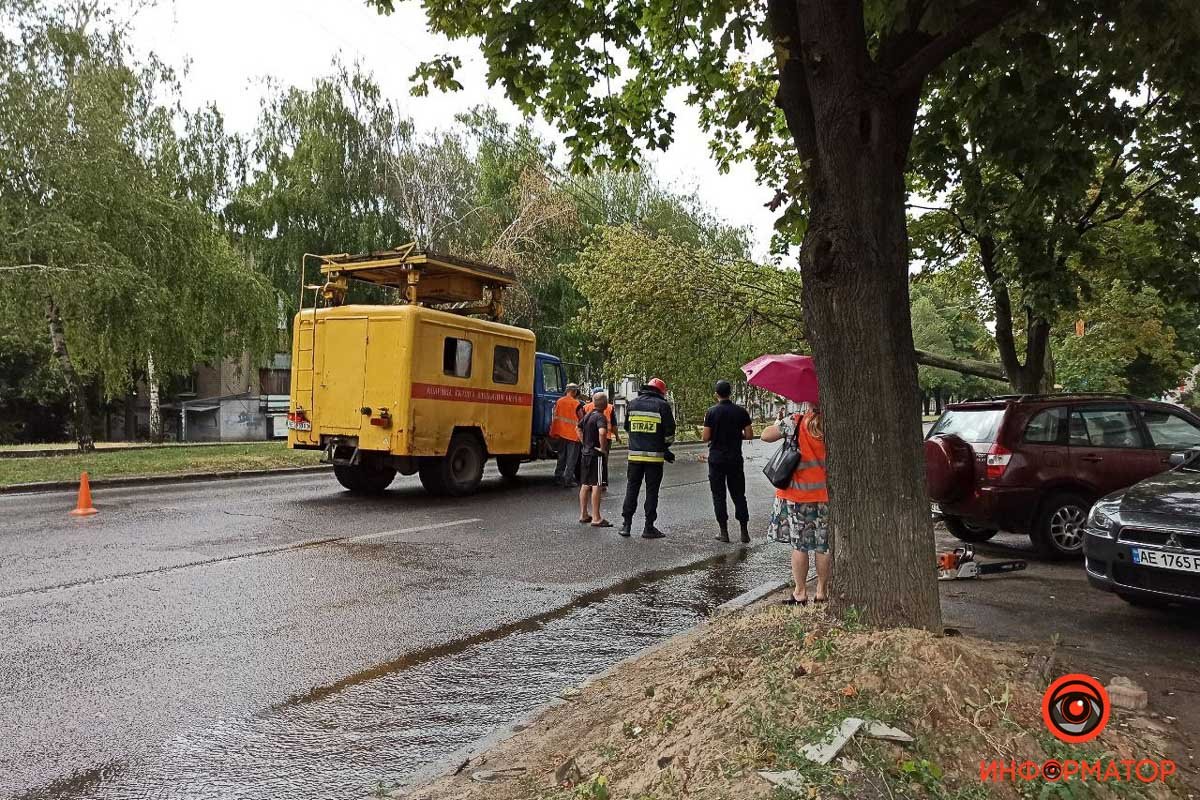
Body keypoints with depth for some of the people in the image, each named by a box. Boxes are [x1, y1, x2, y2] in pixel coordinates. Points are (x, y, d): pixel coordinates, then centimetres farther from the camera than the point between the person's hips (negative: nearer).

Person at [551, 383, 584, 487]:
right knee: (571, 459, 3)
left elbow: (555, 417, 6)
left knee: (561, 457, 16)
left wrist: (553, 433, 12)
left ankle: (558, 478, 18)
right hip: (573, 435, -5)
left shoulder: (559, 401, 2)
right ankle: (568, 480, 2)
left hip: (561, 434, 5)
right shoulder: (577, 404, -13)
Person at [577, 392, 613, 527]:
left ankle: (583, 515, 21)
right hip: (596, 455, -9)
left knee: (585, 485, 13)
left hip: (585, 453, 9)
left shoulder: (587, 415, 11)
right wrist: (603, 448, -21)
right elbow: (602, 433, -33)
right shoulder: (601, 417, -16)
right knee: (597, 486, -6)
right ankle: (596, 518, -5)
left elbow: (579, 429, 25)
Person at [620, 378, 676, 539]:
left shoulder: (632, 404, 9)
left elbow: (627, 428, 17)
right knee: (652, 490, 3)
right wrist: (665, 448, 11)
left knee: (632, 488, 12)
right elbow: (669, 432, -6)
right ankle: (649, 527, 5)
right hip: (655, 455, -4)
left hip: (635, 454, 4)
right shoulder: (662, 405, -6)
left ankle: (626, 524, 12)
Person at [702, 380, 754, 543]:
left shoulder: (711, 412, -8)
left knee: (719, 495, 5)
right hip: (735, 459, 2)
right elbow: (749, 435, -3)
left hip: (716, 459, -2)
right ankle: (744, 532, 8)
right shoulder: (741, 411, -2)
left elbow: (705, 437, -10)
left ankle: (724, 532, 5)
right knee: (739, 495, 9)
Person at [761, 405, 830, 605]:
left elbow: (766, 436, -6)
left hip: (798, 494, -1)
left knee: (799, 545, 7)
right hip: (824, 493, 2)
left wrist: (780, 424, 8)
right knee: (824, 545, 10)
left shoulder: (795, 423, -11)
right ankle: (822, 591, 19)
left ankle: (800, 592, 14)